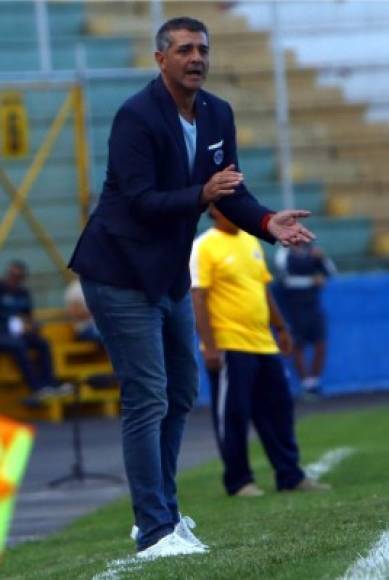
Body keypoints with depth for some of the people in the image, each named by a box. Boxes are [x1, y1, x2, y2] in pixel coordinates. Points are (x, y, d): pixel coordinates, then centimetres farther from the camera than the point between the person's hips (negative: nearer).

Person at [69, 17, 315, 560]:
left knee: (180, 393, 17)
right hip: (122, 274, -9)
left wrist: (268, 222, -14)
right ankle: (155, 531, -7)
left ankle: (162, 512, 29)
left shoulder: (217, 115, 3)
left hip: (170, 274, 9)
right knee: (147, 400, -10)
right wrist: (202, 195, -38)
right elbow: (140, 201, -25)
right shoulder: (137, 117, -19)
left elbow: (231, 193, 5)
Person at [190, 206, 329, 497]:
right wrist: (209, 345, -18)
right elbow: (198, 299, -13)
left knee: (278, 410, 8)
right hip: (229, 347, -7)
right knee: (233, 415, -2)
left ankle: (290, 475, 14)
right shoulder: (204, 247, -8)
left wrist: (281, 328, 20)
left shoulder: (251, 241, 15)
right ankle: (239, 481, 6)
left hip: (263, 343, 7)